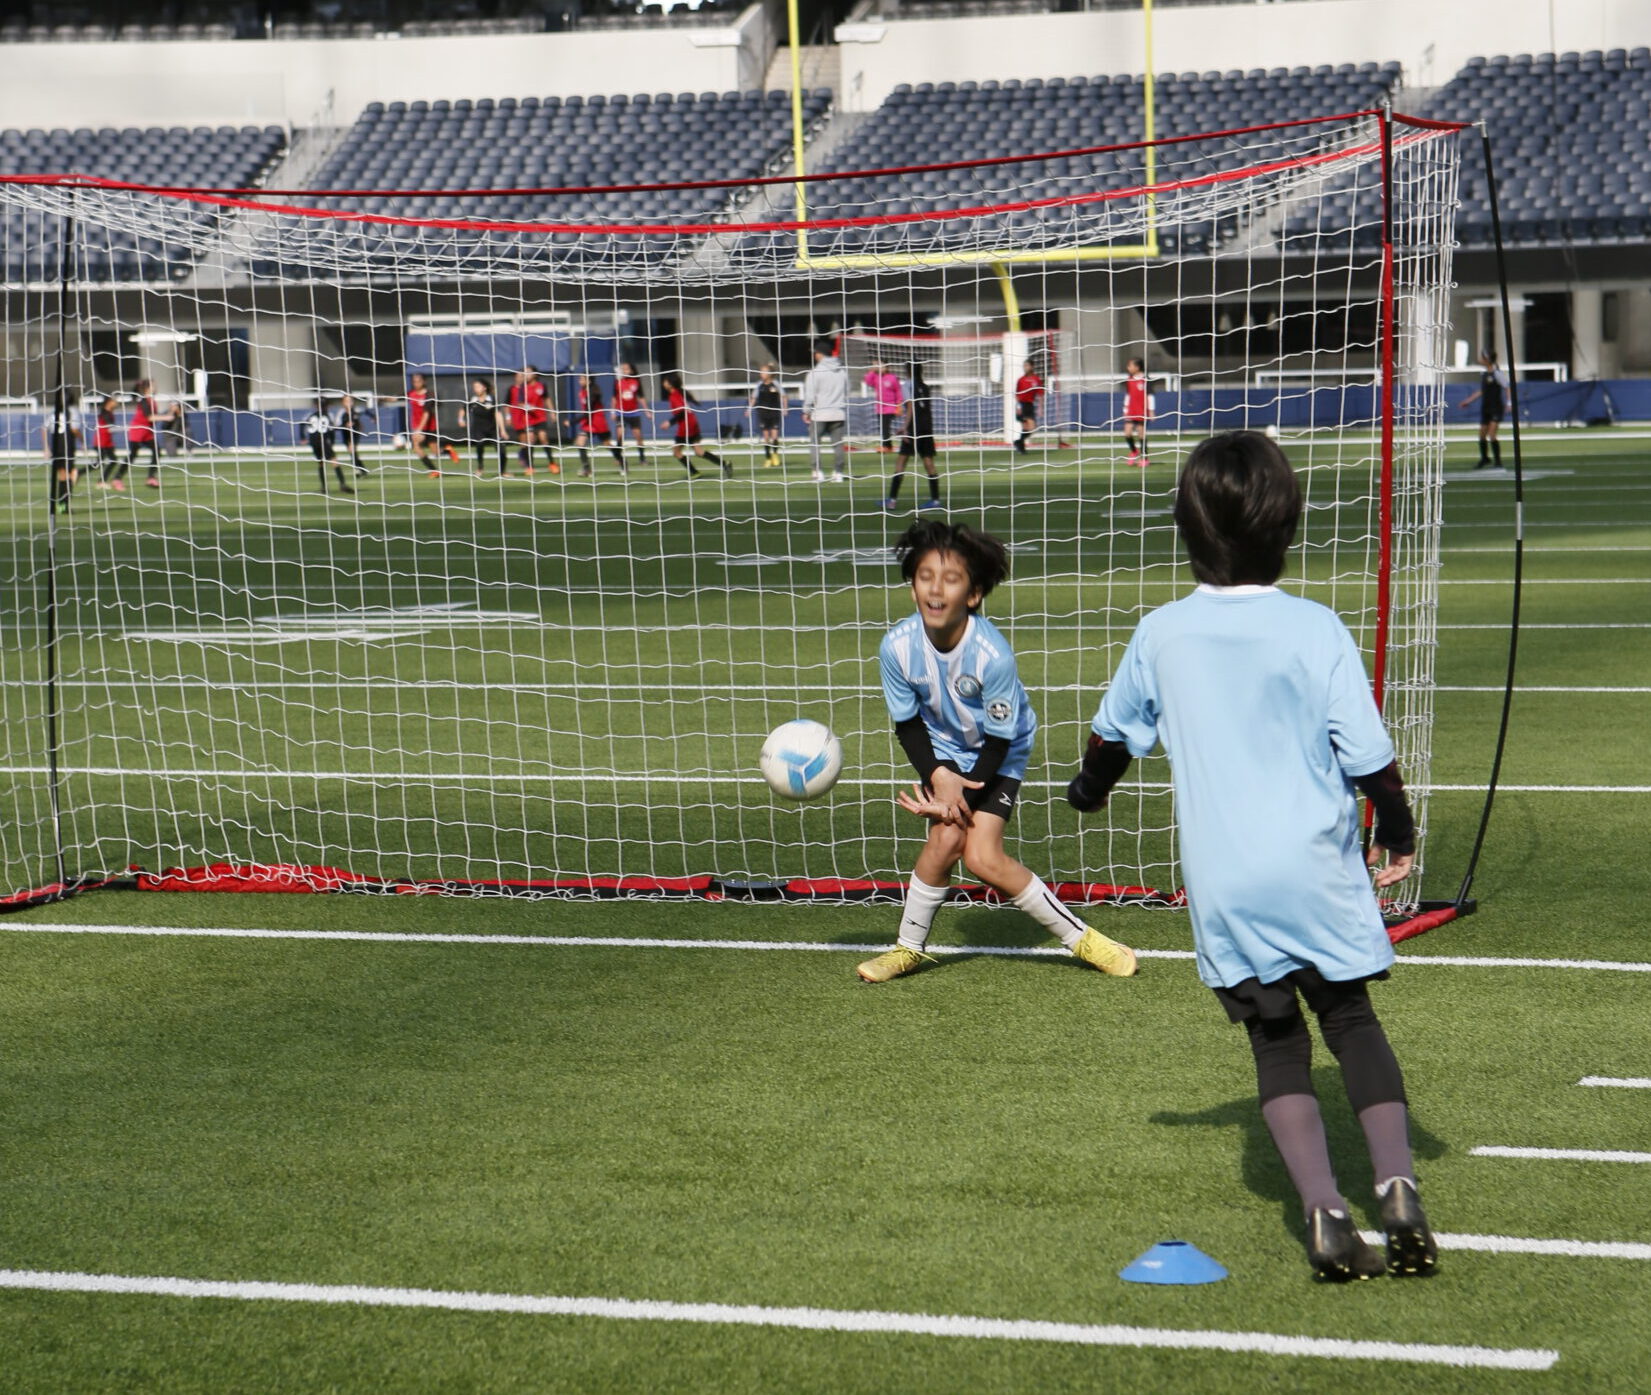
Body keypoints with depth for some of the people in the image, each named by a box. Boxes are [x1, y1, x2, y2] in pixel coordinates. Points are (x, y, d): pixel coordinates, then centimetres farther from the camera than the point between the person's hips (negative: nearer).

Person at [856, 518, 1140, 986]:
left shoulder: (994, 655, -33)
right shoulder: (898, 646, -23)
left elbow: (998, 741, -21)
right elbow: (908, 724, -8)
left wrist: (962, 795, -24)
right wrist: (937, 775, -22)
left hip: (1000, 754, -3)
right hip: (943, 749, 3)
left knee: (983, 858, -15)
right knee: (945, 840, -18)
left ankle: (1081, 938, -1)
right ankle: (908, 949, 3)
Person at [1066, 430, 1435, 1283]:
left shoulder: (1161, 635, -1)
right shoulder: (1315, 630, -8)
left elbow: (1113, 735, 16)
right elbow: (1368, 755, -7)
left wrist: (1089, 790, 38)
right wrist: (1398, 838, 11)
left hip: (1222, 885, 1)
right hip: (1317, 870, -1)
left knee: (1277, 1044, 9)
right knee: (1351, 1020, 15)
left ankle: (1323, 1210, -6)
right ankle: (1396, 1185, -1)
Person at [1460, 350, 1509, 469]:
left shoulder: (1497, 373, -12)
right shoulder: (1483, 373, 10)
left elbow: (1507, 389, -10)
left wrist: (1508, 404, -22)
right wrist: (1469, 400, 25)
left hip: (1496, 408, -8)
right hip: (1485, 408, 8)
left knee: (1492, 435, -14)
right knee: (1482, 435, 12)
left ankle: (1498, 462, -6)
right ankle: (1484, 459, 33)